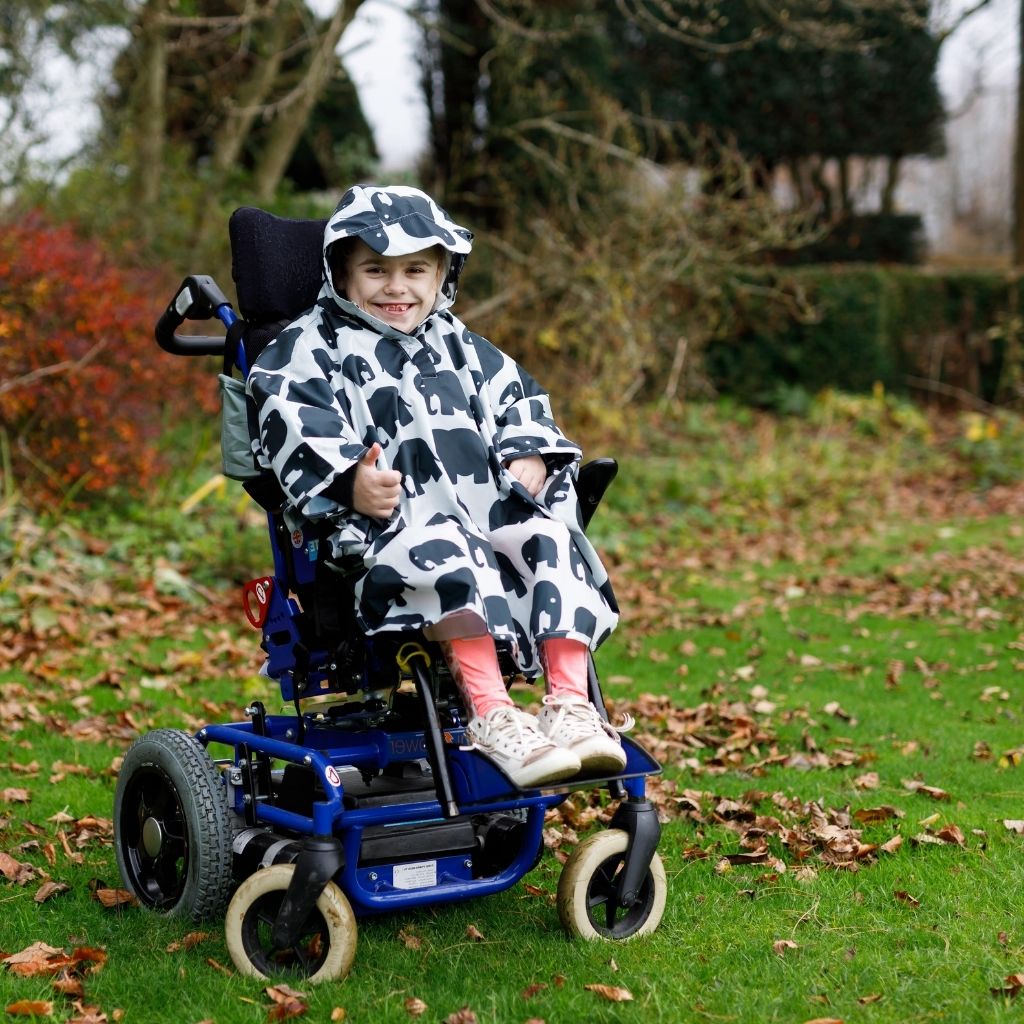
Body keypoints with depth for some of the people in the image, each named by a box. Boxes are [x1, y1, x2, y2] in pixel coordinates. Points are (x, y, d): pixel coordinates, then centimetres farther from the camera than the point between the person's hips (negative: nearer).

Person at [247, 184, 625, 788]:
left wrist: (530, 459, 4)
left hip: (487, 506, 6)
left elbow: (518, 402, 28)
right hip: (390, 514, -5)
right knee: (448, 554, -38)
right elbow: (294, 422, -5)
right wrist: (351, 482, -24)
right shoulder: (314, 347, 12)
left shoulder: (460, 346, 29)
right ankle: (491, 717, -40)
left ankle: (571, 703, -28)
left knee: (555, 539, -24)